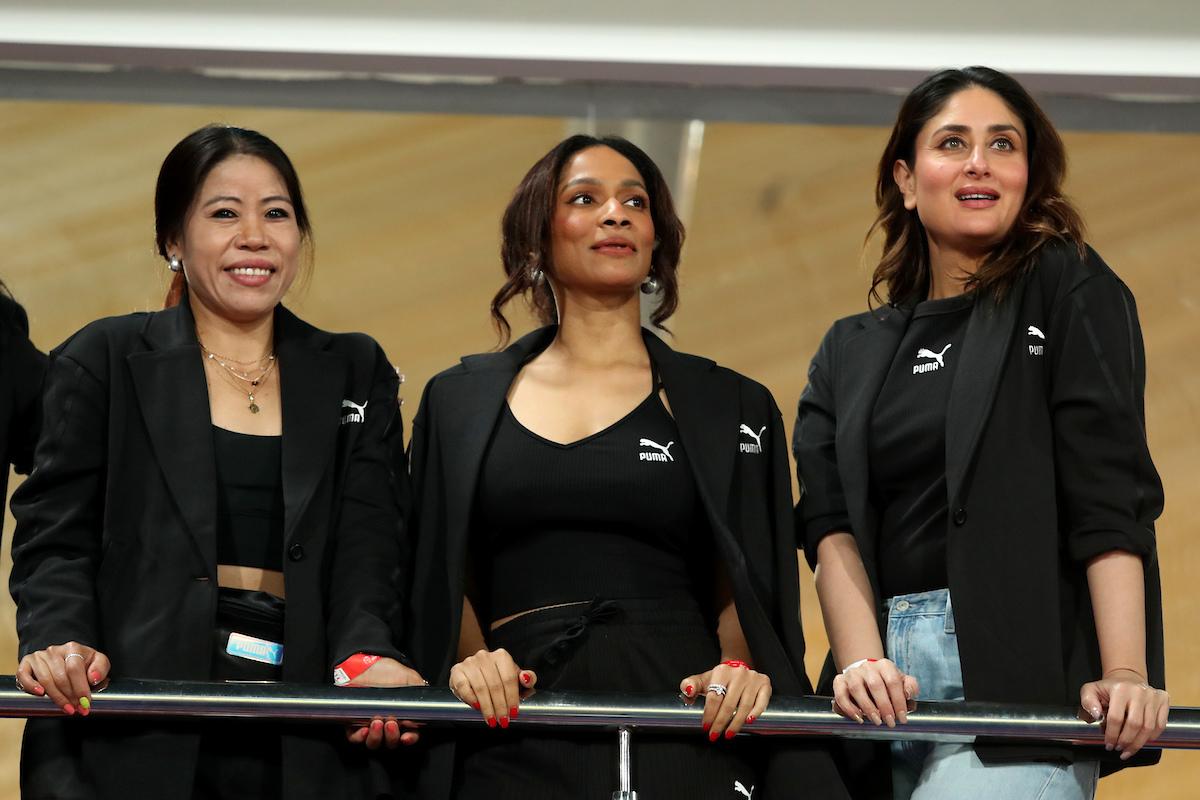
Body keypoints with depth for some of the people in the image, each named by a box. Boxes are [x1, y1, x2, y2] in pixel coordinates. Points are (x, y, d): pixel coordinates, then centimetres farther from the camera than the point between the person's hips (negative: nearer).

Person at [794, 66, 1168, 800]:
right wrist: (861, 662, -11)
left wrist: (1126, 672, -15)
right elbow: (833, 527, 8)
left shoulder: (1069, 291, 7)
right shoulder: (851, 354, 20)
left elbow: (1110, 499, -3)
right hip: (894, 684, 5)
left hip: (1024, 676, -4)